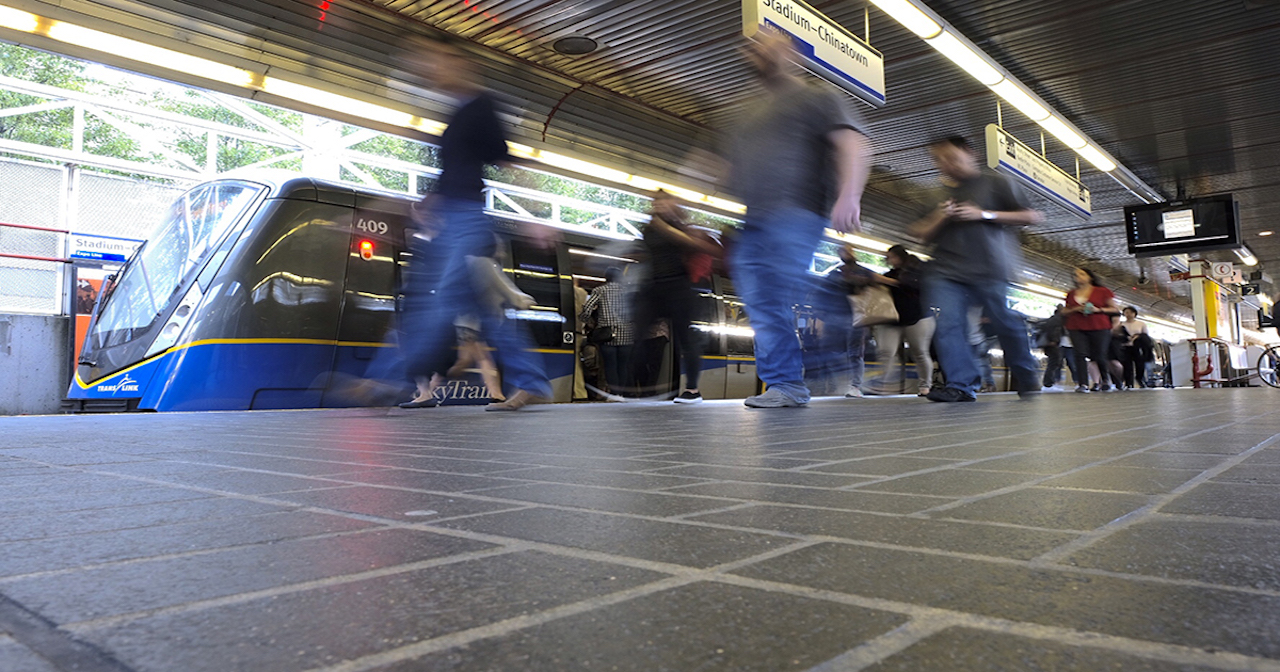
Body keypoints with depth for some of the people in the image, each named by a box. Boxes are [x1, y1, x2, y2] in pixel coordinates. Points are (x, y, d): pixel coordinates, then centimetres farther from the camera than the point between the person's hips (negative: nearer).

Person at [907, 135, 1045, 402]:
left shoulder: (995, 182, 6)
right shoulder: (939, 193, 20)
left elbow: (1032, 217, 3)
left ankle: (1028, 379, 19)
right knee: (947, 325, -11)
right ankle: (962, 385, -11)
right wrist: (940, 218, -1)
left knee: (1005, 322, 0)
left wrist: (985, 214, -8)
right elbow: (925, 235, 22)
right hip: (946, 271, 4)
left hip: (988, 268, -4)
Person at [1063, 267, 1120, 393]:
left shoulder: (1102, 291, 5)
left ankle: (1104, 381, 24)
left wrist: (1098, 309, -10)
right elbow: (1065, 312, 19)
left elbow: (1115, 309, 6)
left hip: (1099, 327, -2)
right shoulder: (1071, 294, 14)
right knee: (1080, 354, -13)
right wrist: (1075, 309, -2)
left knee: (1099, 355, -1)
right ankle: (1083, 384, -18)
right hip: (1076, 329, 2)